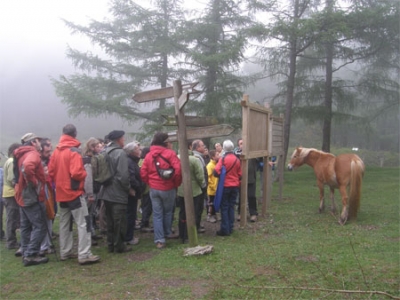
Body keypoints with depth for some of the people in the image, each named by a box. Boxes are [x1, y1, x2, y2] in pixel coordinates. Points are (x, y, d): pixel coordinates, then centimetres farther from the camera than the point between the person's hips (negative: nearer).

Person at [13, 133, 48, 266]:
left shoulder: (21, 154, 16)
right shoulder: (32, 154, -15)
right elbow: (27, 167, -36)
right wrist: (33, 182, -25)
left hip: (23, 195, 10)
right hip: (32, 196, -10)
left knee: (26, 227, 13)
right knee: (39, 226, -5)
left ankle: (26, 254, 19)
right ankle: (31, 255, -6)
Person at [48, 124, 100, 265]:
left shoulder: (56, 152, 7)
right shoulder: (74, 151, -15)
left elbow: (51, 171, 10)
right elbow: (76, 173, -24)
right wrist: (84, 174, -5)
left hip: (61, 193, 8)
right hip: (74, 192, -8)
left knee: (64, 223, 16)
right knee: (83, 223, -5)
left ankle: (65, 252, 24)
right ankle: (84, 255, -8)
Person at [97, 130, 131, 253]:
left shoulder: (105, 152, 8)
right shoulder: (120, 153, -15)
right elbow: (123, 175, -19)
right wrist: (128, 188, -5)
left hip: (107, 192, 8)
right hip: (118, 194, -8)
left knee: (110, 220, 15)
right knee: (119, 221, 2)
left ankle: (111, 244, 24)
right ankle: (119, 245, 10)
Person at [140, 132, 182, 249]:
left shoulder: (148, 155, 4)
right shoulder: (170, 153, -9)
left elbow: (143, 173, 2)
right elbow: (178, 170, -17)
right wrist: (177, 183, -2)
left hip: (154, 189, 3)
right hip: (168, 188, -3)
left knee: (157, 214, 7)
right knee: (168, 212, 17)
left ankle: (159, 240, 4)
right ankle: (167, 233, 32)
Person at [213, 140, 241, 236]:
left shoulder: (223, 159, -13)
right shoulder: (237, 160, 1)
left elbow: (216, 172, -20)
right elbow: (240, 174, 6)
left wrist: (221, 176, 1)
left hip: (225, 186, -4)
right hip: (235, 186, 4)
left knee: (224, 208, 3)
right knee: (231, 207, 12)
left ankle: (225, 229, 2)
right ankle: (230, 228, 16)